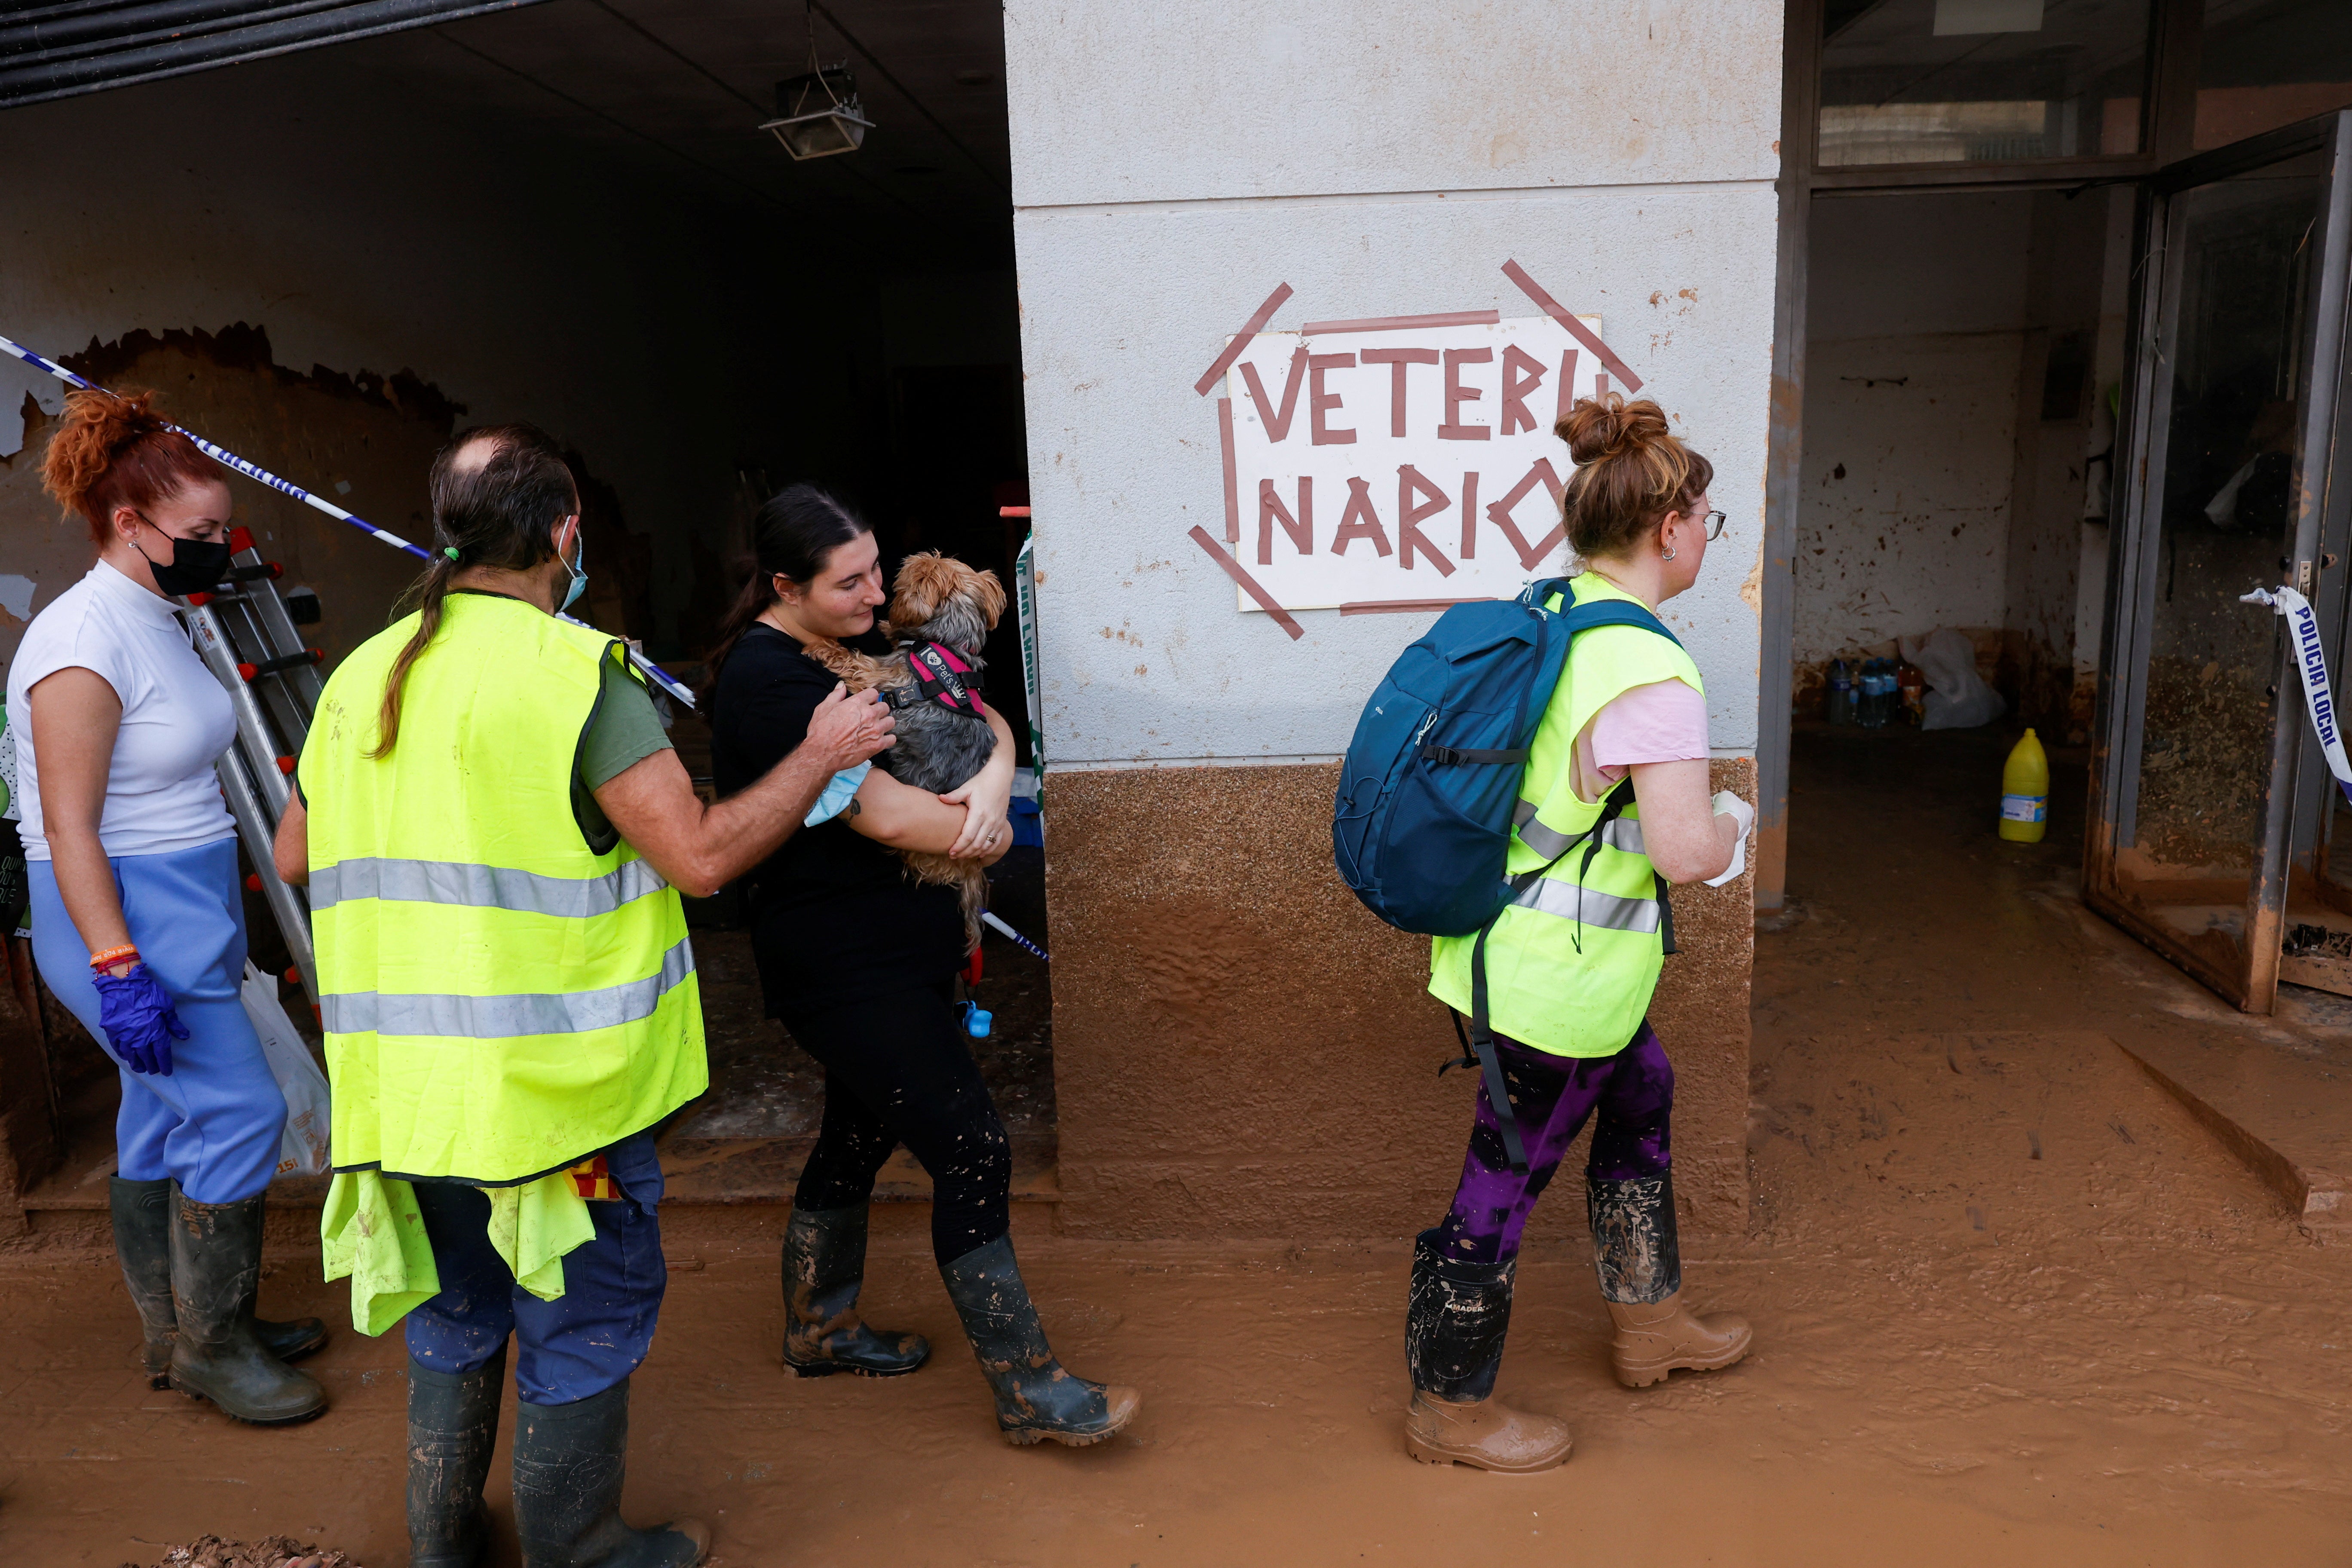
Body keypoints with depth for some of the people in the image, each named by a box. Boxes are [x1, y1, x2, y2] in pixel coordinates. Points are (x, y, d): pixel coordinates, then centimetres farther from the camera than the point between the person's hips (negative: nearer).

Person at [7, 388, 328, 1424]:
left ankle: (174, 1334, 28)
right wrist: (118, 970, -24)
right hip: (126, 921, -9)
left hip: (181, 912, 9)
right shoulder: (84, 641, -19)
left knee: (164, 1117, 15)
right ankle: (209, 1346, 9)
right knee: (238, 1112, -6)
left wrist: (217, 925, 23)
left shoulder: (155, 622, 11)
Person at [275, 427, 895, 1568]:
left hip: (406, 1083, 7)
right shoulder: (573, 671, -16)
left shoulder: (363, 676, 6)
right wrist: (821, 754, -8)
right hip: (548, 1080, -7)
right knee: (585, 1318, 11)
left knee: (457, 1308, 24)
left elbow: (295, 851, 17)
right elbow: (701, 854, -21)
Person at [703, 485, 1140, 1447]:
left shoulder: (858, 645, 10)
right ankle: (1028, 1392, 4)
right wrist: (983, 840, -8)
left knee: (861, 1133, 22)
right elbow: (881, 812, -25)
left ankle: (818, 1331, 41)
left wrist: (997, 774, -13)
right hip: (845, 963, -10)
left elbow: (980, 716, 10)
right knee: (973, 1154, -8)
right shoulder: (767, 679, -19)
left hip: (898, 946, 10)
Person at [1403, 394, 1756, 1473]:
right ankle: (1449, 1406, 26)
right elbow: (1685, 852, -29)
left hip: (1504, 931, 10)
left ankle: (1648, 1322, 46)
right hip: (1560, 975, -9)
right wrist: (1733, 823, -6)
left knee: (1641, 1095, 27)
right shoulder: (1649, 672, -25)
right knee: (1506, 1179, 6)